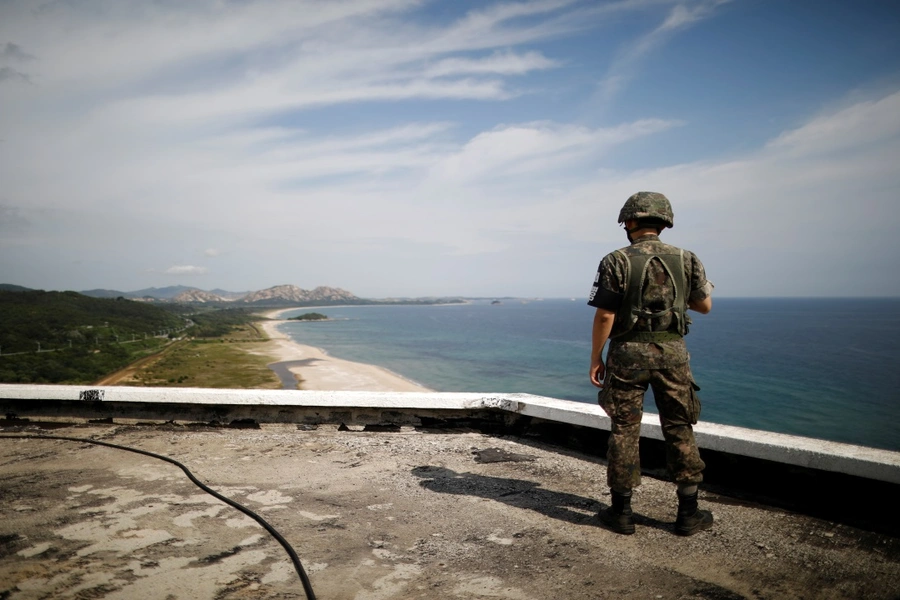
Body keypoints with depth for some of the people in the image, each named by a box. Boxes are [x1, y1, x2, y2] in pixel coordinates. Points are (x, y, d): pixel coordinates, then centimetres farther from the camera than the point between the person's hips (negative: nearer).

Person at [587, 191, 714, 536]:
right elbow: (705, 306, 12)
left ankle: (621, 511, 14)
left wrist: (595, 358, -1)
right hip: (672, 352, 2)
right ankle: (688, 513, 18)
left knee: (624, 430, 6)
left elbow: (605, 315, -9)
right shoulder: (686, 260, 3)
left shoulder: (616, 262, -7)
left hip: (628, 352, -2)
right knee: (679, 429, 12)